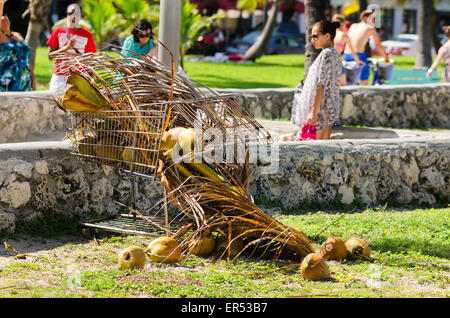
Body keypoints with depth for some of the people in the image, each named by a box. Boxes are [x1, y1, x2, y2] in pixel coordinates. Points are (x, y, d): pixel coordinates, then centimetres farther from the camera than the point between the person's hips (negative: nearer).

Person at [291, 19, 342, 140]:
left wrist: (313, 112, -20)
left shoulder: (326, 54, -15)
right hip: (331, 109, 9)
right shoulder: (335, 54, 14)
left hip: (322, 108, -9)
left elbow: (321, 86, -19)